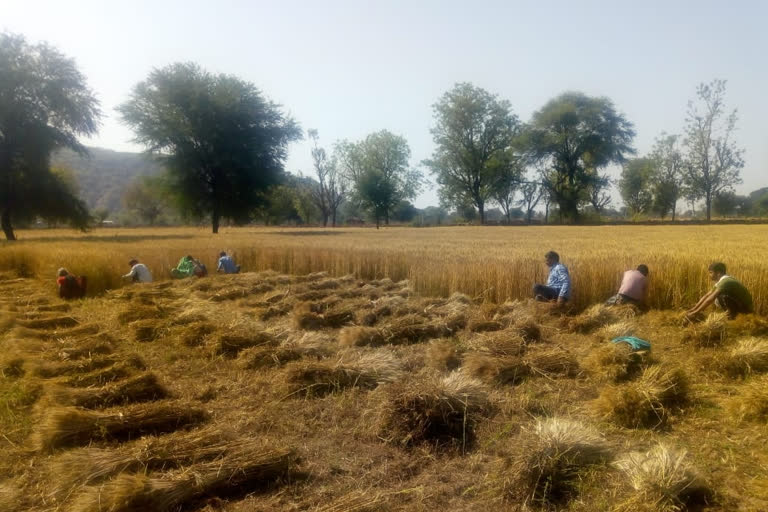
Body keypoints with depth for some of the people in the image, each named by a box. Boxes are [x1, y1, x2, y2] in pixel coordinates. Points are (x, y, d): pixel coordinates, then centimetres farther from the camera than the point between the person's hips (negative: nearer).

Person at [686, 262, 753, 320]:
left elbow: (710, 299, -29)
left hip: (746, 307, -9)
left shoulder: (725, 282, -25)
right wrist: (692, 309, 0)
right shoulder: (720, 281, 4)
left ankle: (733, 313, -9)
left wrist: (695, 313, -26)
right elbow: (707, 295, 5)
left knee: (721, 296, -27)